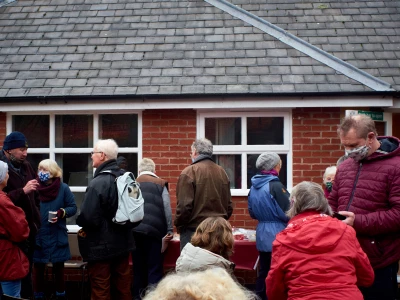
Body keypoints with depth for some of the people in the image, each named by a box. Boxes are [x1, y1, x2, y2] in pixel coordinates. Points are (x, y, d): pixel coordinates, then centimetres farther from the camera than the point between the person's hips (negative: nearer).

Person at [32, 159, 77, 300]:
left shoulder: (63, 188, -6)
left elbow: (73, 207, -4)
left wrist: (61, 213, -20)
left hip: (57, 236, -1)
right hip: (38, 235, 1)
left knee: (58, 267, 13)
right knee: (38, 267, 8)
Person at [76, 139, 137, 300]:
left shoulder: (97, 183, -22)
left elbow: (87, 218, -25)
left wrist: (82, 225, -4)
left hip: (101, 245, -7)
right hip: (123, 242, 7)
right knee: (123, 287, 17)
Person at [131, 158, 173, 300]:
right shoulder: (161, 184, 5)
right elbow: (167, 208, -1)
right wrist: (170, 230, 3)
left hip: (135, 231, 3)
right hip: (154, 230, -3)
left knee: (138, 269, 12)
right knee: (155, 269, 1)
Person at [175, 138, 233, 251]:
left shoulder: (189, 172, -12)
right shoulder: (222, 172, 7)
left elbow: (184, 206, -16)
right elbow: (229, 205, 12)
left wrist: (179, 225, 0)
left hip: (194, 230, -6)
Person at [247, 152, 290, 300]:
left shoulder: (254, 186, 6)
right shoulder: (275, 186, -17)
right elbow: (287, 213, -18)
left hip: (262, 235, 7)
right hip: (277, 235, -7)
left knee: (263, 271, 15)